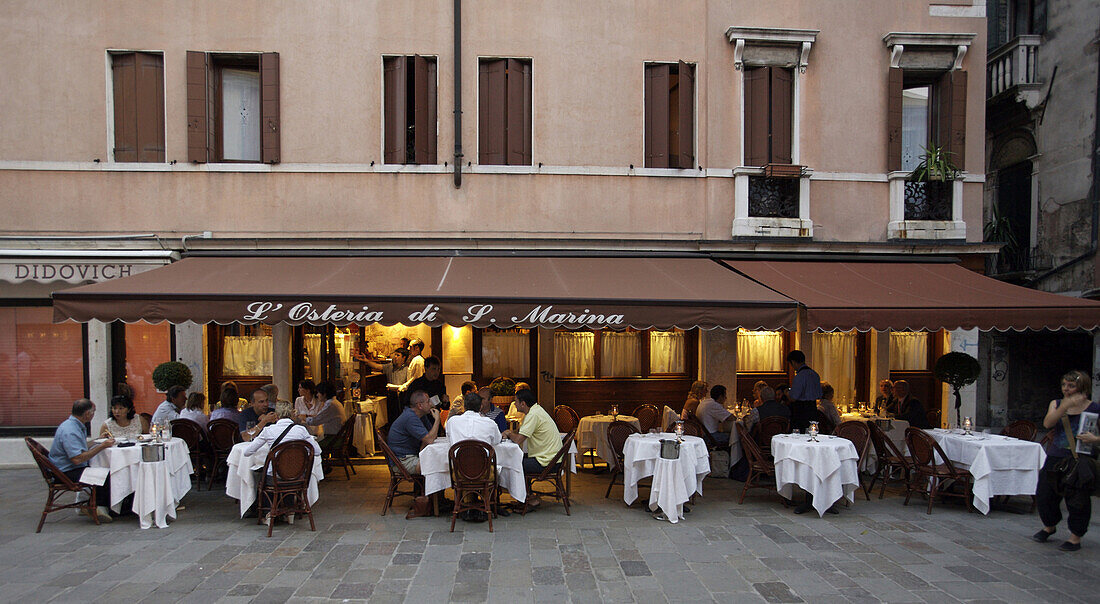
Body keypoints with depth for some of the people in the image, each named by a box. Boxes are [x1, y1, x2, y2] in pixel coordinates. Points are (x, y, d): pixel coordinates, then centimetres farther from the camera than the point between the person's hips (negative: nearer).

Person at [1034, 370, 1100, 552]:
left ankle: (1075, 537, 20)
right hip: (1055, 458, 4)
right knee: (1044, 494, 9)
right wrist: (1066, 406, -23)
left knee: (1077, 499, 1)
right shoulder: (1056, 404, 6)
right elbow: (1047, 423, -12)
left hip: (1080, 462, -4)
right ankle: (1049, 526, 34)